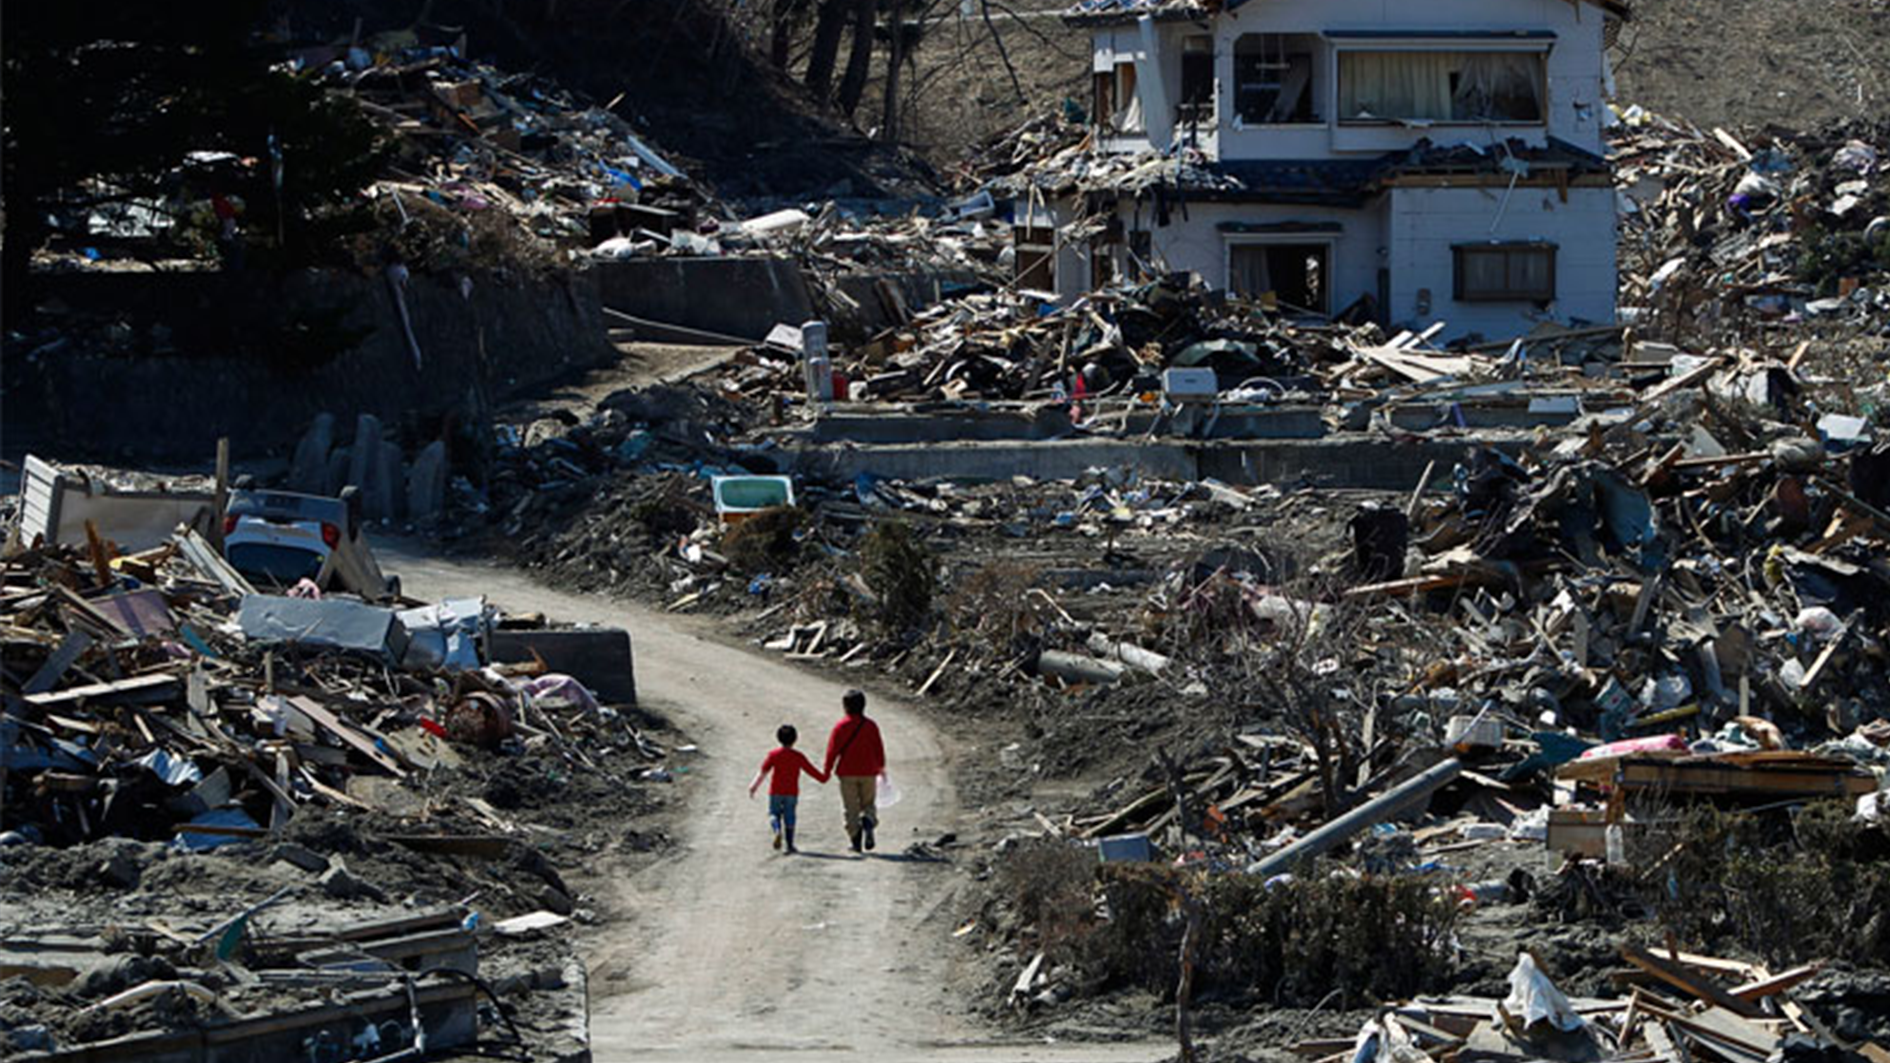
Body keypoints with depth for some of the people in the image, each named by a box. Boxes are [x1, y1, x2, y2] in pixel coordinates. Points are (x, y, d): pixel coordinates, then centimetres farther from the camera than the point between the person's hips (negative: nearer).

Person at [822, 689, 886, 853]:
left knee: (851, 809, 5)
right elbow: (879, 749, 5)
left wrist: (827, 770, 4)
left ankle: (855, 840, -2)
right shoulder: (871, 726, 0)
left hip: (847, 773, -1)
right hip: (868, 772, 1)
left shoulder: (841, 726, -6)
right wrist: (881, 768, 19)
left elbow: (833, 749, -6)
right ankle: (868, 822, -20)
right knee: (868, 804, 12)